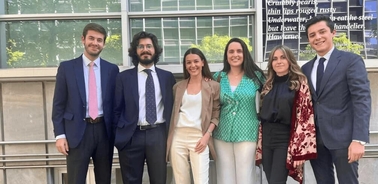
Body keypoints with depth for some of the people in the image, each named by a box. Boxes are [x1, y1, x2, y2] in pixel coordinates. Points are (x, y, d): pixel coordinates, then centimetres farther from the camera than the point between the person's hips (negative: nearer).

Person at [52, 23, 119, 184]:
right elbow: (58, 104, 2)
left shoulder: (112, 69, 7)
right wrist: (60, 134, -5)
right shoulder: (66, 67, 3)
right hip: (77, 132, -2)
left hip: (104, 130, 2)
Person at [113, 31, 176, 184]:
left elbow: (173, 105, 11)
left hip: (158, 134, 1)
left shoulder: (167, 76, 8)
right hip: (131, 136, 0)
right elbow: (117, 108, 6)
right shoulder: (124, 77, 4)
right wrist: (118, 134, 2)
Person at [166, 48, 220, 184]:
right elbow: (173, 112, 16)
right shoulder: (178, 87, 12)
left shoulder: (213, 86, 4)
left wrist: (207, 135, -9)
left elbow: (216, 114, 3)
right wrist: (168, 137, 6)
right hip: (177, 137, 3)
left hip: (199, 137, -2)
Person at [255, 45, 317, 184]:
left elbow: (305, 116, -10)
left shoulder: (300, 83, -4)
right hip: (267, 139, 5)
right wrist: (259, 145, 11)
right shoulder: (269, 85, 12)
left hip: (285, 139, -5)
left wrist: (299, 149, -15)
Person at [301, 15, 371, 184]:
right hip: (315, 138, 5)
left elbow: (362, 100, -11)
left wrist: (359, 139, -20)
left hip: (342, 137, -5)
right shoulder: (306, 68, 13)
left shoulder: (351, 60, -4)